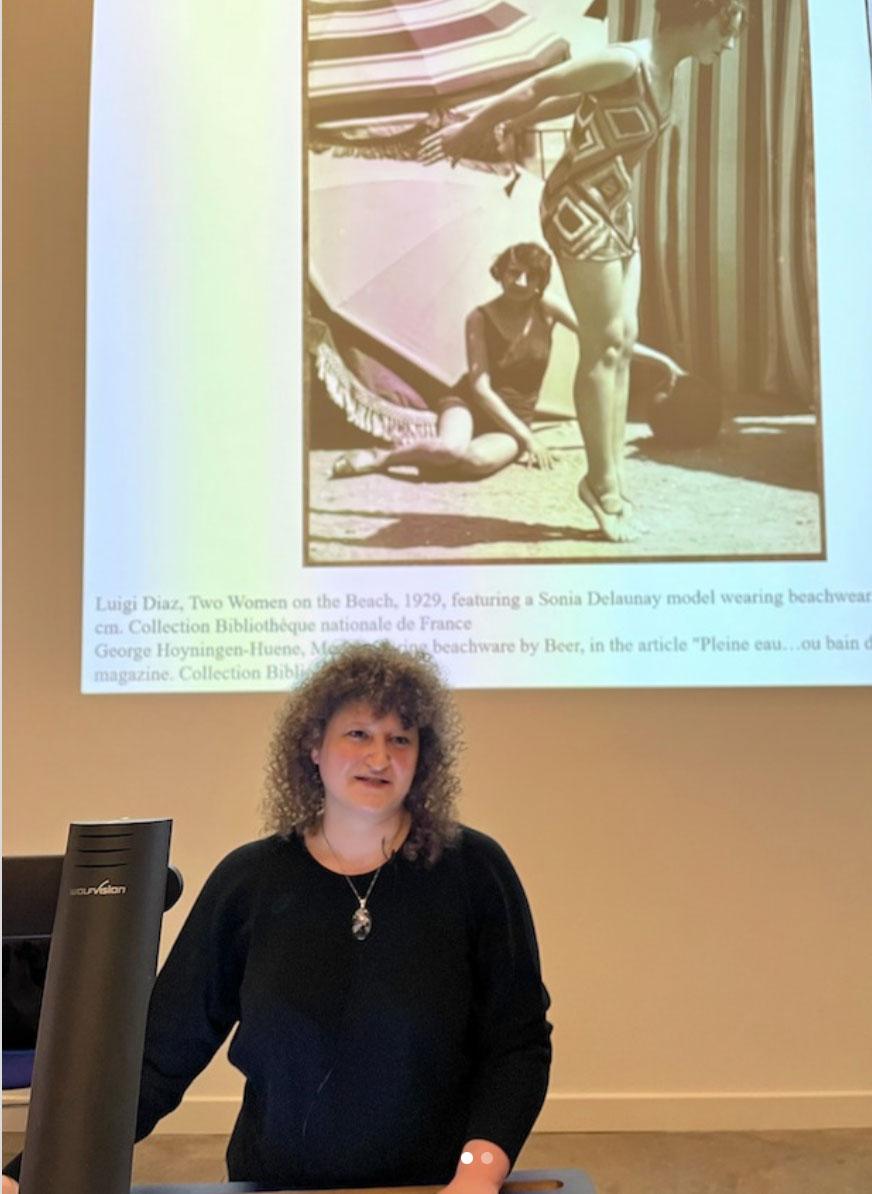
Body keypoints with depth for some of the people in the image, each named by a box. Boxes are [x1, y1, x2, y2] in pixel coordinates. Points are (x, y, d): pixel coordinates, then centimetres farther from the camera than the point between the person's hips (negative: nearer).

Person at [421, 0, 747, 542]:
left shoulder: (662, 73, 12)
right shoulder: (628, 62, -17)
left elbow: (571, 102, 19)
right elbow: (537, 88, -13)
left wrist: (505, 128, 25)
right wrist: (473, 130, -5)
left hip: (616, 211, 9)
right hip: (580, 209, -9)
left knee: (624, 343, 6)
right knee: (603, 346, -9)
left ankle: (614, 476, 10)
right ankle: (602, 481, -1)